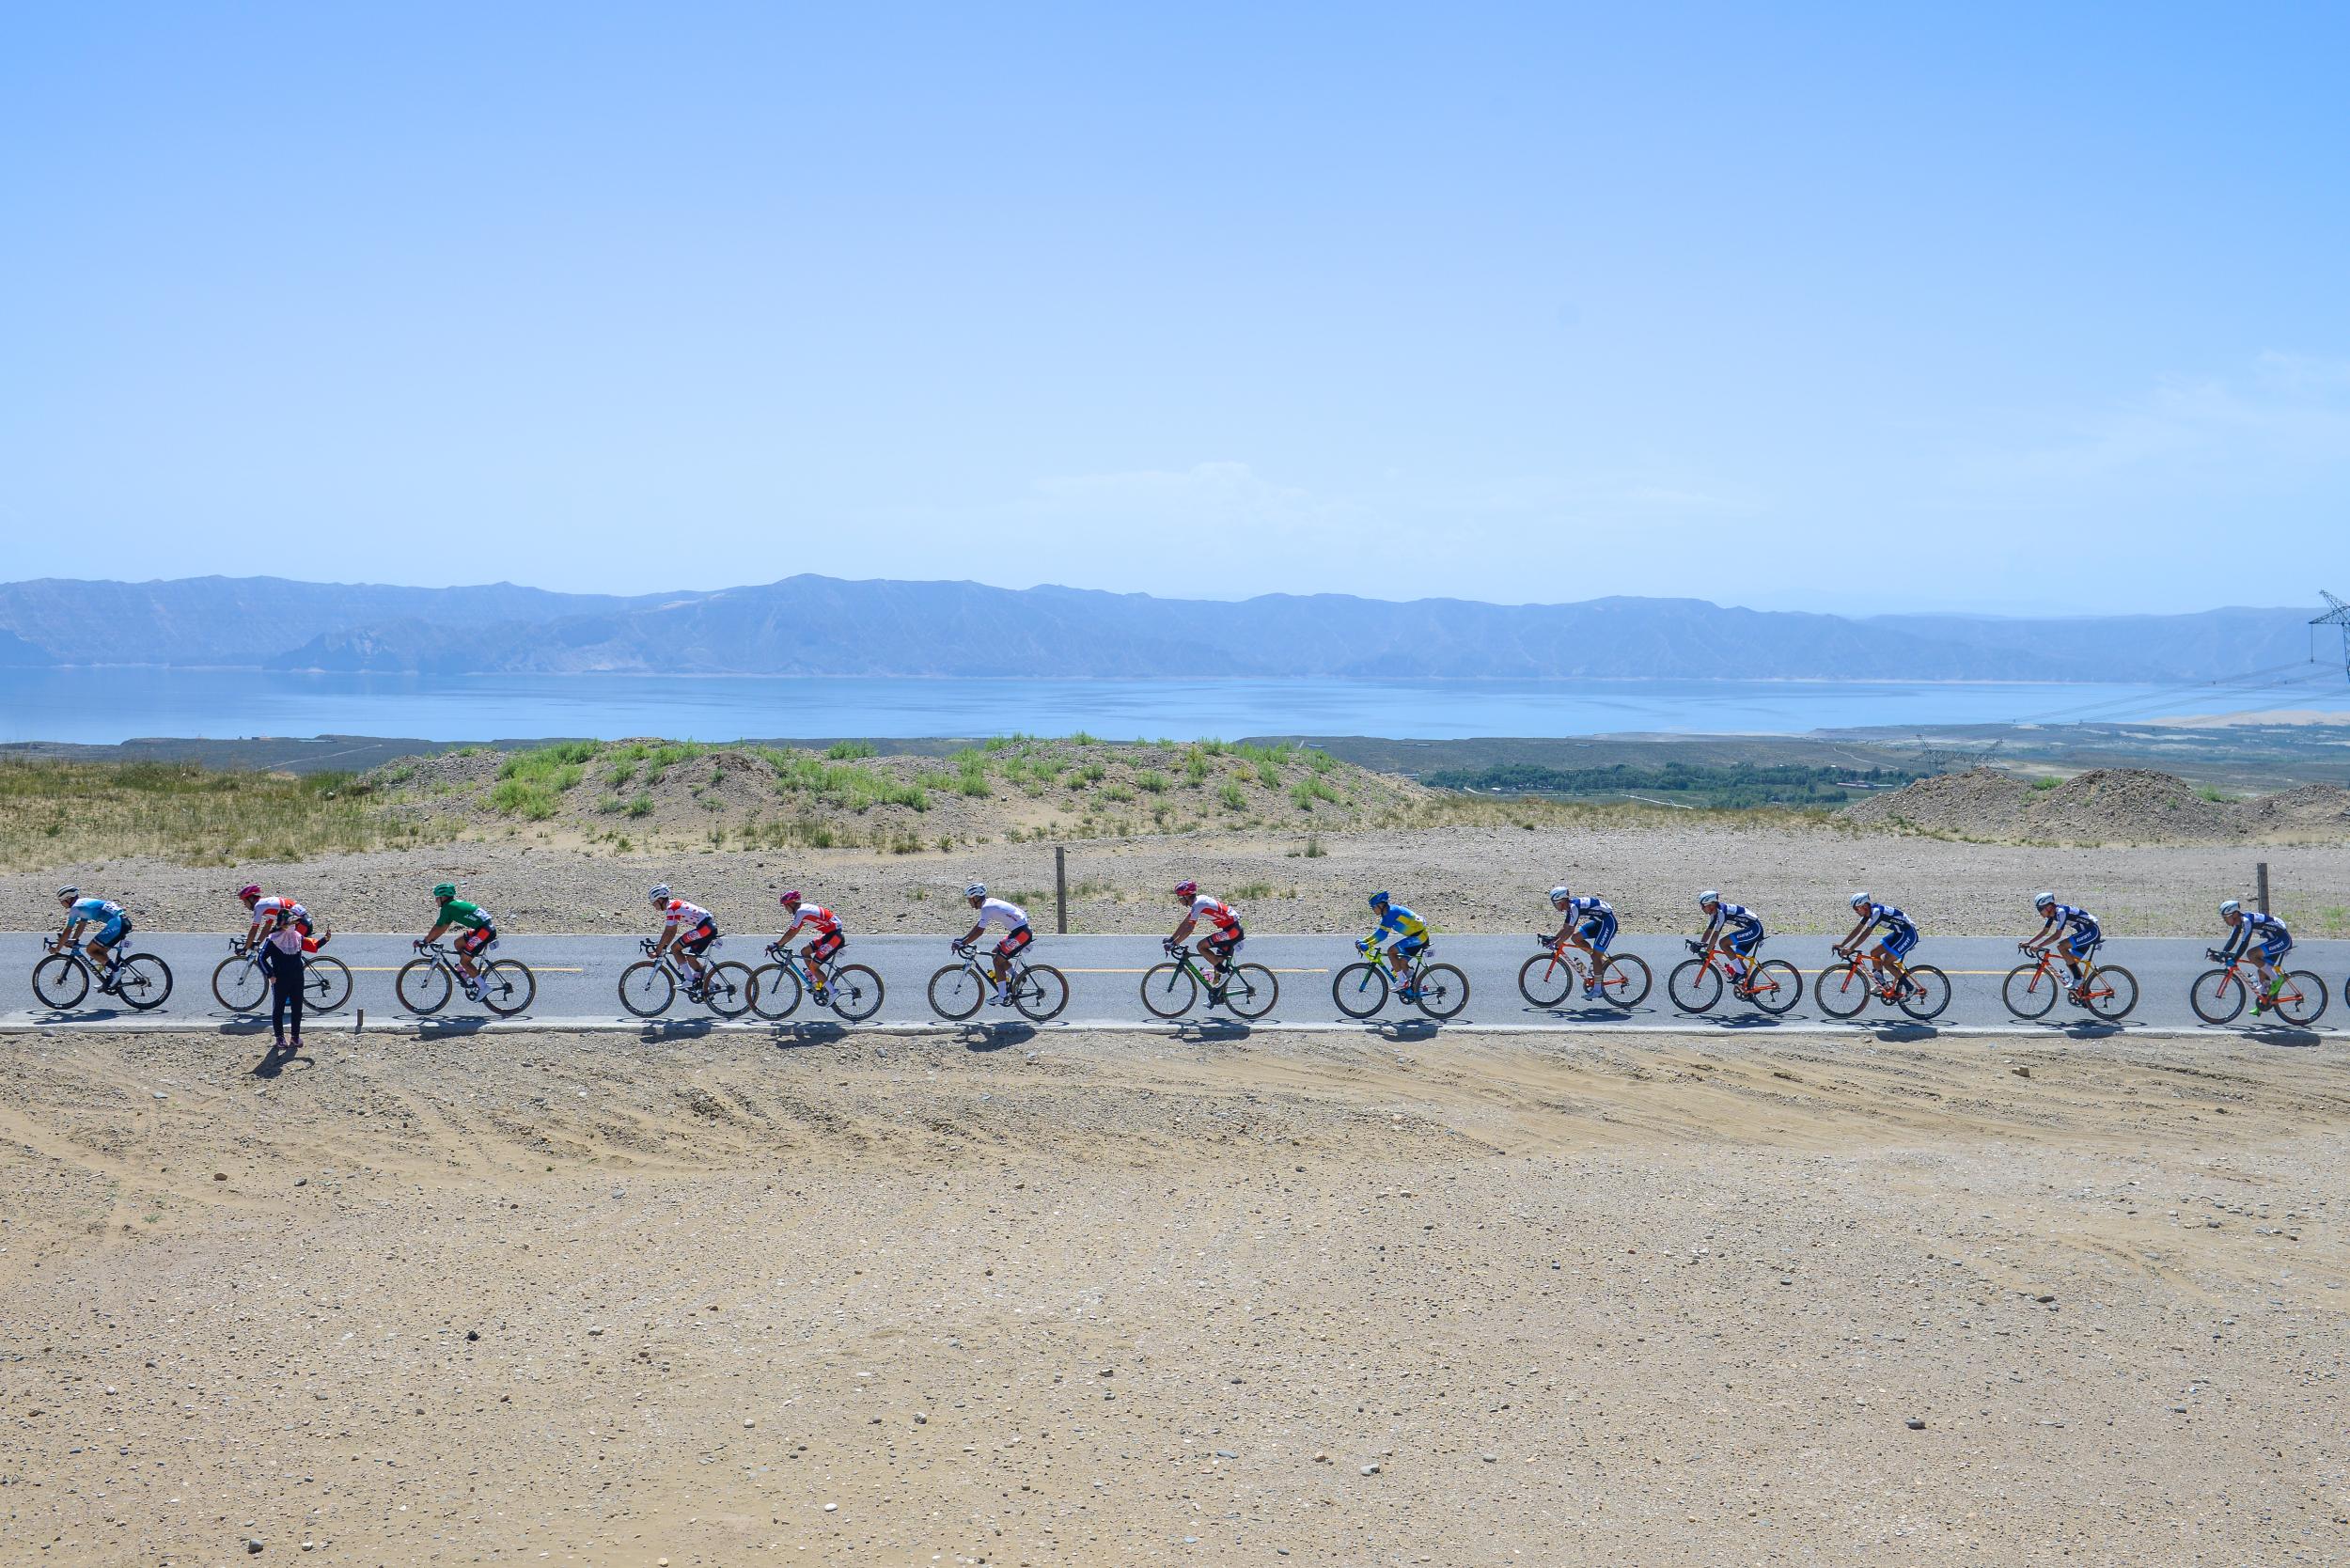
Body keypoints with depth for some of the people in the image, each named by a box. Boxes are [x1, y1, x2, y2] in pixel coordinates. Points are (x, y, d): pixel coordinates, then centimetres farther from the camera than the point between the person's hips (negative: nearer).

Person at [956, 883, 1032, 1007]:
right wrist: (962, 938, 19)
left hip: (1020, 933, -10)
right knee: (995, 954, 17)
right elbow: (978, 926, 22)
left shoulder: (986, 908, -15)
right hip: (1021, 930, 10)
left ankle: (1002, 997, -3)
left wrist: (962, 944, -13)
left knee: (997, 961, -5)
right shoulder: (989, 903, 15)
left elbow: (978, 931, -19)